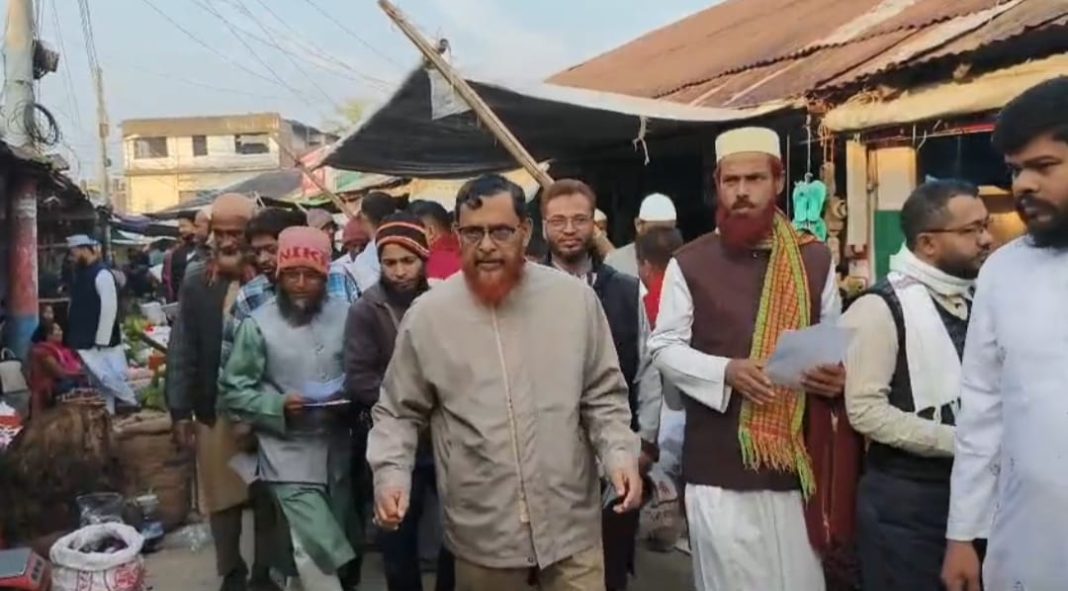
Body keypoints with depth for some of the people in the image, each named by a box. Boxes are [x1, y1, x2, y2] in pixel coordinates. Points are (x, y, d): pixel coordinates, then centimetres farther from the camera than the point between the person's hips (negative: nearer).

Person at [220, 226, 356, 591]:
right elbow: (232, 391, -5)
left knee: (332, 542, 20)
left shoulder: (344, 314, 0)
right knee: (320, 548, -9)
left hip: (336, 450, 4)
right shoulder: (258, 324, -8)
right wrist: (278, 406, -19)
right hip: (290, 453, -4)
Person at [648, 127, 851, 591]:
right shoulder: (688, 264, -2)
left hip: (794, 460, 2)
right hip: (718, 465, -2)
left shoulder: (814, 259, 6)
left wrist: (835, 374, -9)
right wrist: (727, 371, -16)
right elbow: (664, 348, 0)